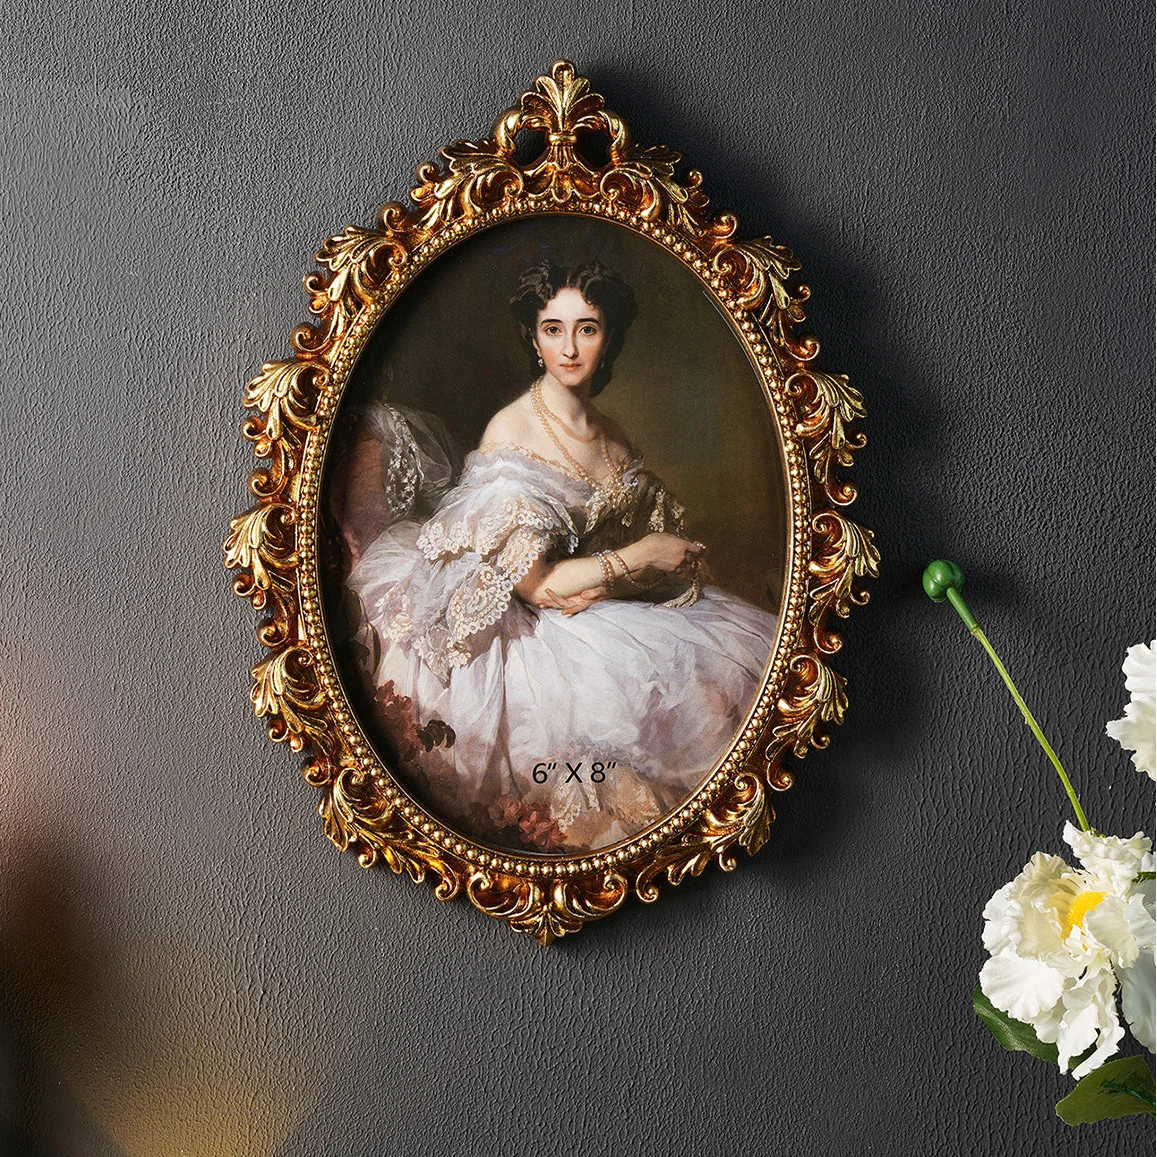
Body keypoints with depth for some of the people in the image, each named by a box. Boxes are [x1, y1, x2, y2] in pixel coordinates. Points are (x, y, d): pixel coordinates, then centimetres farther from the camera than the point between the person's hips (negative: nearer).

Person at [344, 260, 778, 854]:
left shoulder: (609, 437, 8)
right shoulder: (509, 434, -14)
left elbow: (672, 550, 7)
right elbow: (532, 582, -18)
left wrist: (601, 582, -12)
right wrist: (634, 559, -10)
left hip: (605, 616, 7)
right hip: (530, 633, -7)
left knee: (751, 645, -5)